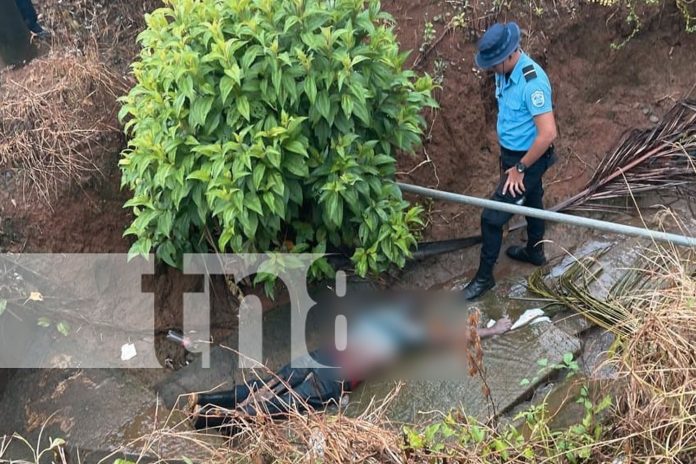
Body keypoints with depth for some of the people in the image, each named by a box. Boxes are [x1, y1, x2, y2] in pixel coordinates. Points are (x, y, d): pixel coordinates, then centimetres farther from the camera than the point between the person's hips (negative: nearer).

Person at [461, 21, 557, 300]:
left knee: (492, 218, -3)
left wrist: (520, 168, -22)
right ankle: (535, 252, 50)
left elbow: (548, 134, -32)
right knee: (532, 203, 28)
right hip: (512, 153, 9)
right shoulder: (505, 72, -4)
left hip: (528, 159, -9)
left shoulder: (533, 81, -32)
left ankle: (484, 277, 14)